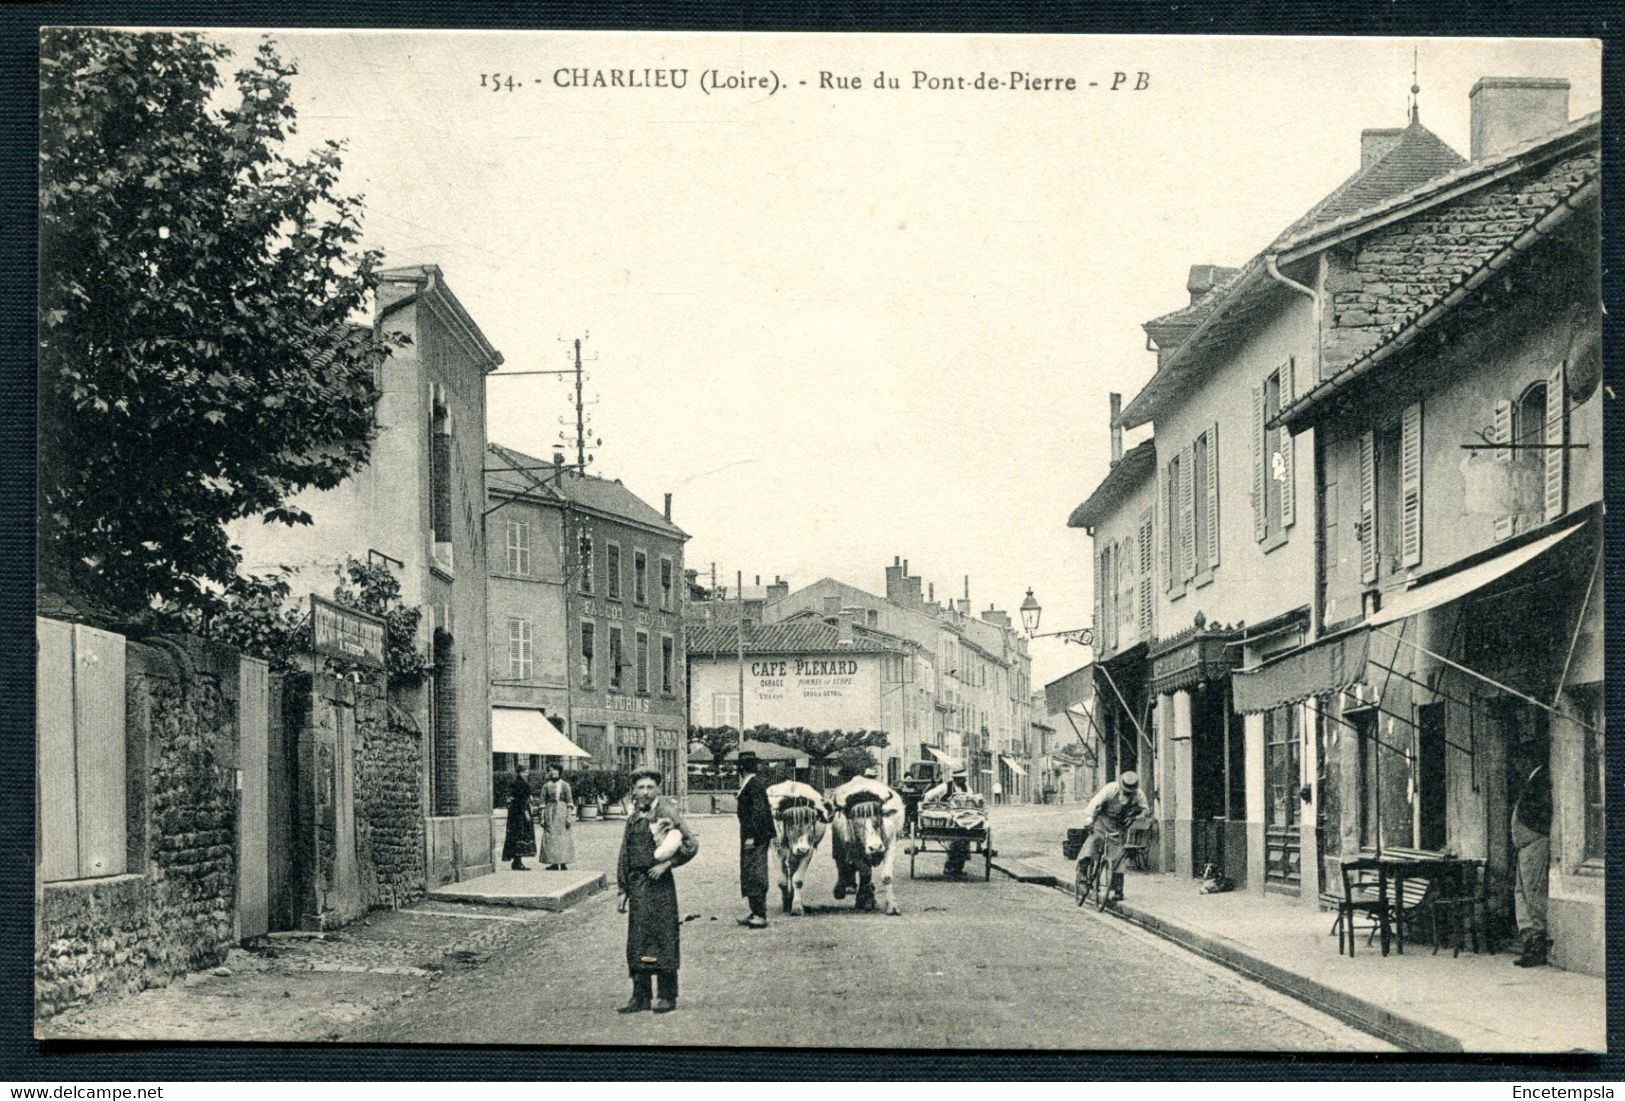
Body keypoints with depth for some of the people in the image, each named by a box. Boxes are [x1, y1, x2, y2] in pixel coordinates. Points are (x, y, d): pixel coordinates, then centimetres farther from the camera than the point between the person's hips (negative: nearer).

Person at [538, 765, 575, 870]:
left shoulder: (564, 785, 2)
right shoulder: (546, 786, 8)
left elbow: (569, 802, 0)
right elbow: (543, 803, 7)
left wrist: (568, 817, -7)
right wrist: (542, 818, 1)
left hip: (562, 811, -2)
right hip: (550, 811, 2)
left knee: (563, 837, -2)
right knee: (551, 837, 0)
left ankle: (563, 863, 4)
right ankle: (554, 863, 5)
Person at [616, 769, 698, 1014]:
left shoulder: (667, 813, -4)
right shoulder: (633, 818, 12)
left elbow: (691, 844, -6)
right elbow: (624, 856, 17)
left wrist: (666, 864, -12)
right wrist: (623, 889, 12)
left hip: (660, 883, -5)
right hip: (637, 884, 5)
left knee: (663, 938, -2)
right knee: (637, 941, 5)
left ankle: (667, 996, 5)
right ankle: (641, 996, 12)